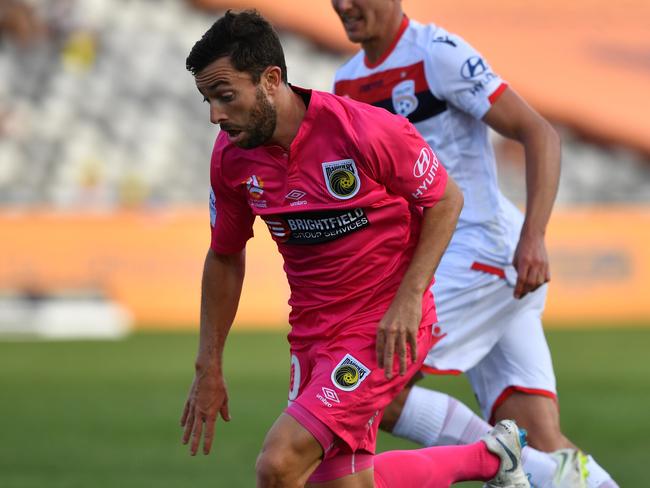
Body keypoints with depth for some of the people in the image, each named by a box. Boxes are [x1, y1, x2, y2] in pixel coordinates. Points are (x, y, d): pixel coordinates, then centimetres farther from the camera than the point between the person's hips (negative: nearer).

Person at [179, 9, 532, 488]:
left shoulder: (367, 131, -21)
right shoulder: (230, 158, -4)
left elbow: (446, 200, -7)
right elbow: (225, 257, 11)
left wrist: (409, 297, -17)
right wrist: (209, 368, 11)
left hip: (386, 331, -7)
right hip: (312, 334, 7)